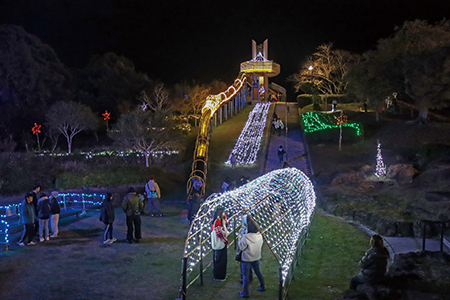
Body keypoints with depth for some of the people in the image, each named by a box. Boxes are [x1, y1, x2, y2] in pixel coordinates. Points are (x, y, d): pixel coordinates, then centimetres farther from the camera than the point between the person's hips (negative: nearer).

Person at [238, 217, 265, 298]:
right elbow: (260, 245, 1)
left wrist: (240, 238, -7)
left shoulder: (245, 238, -32)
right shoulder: (259, 235, -14)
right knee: (258, 272, 25)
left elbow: (241, 247, -17)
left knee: (246, 276, 10)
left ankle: (245, 293, 20)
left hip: (247, 259, -5)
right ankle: (262, 287, 42)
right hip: (257, 257, 5)